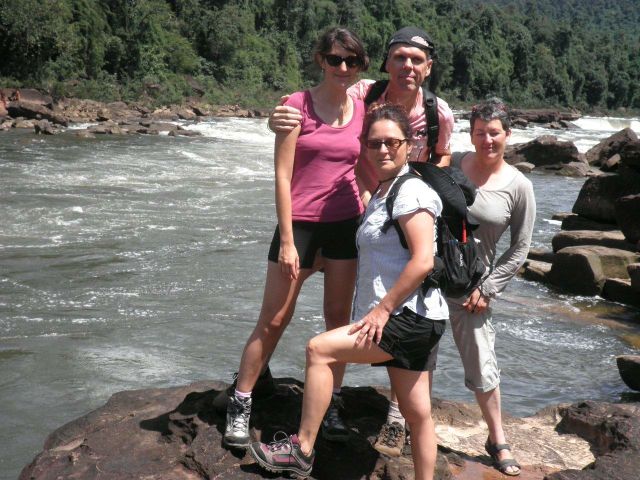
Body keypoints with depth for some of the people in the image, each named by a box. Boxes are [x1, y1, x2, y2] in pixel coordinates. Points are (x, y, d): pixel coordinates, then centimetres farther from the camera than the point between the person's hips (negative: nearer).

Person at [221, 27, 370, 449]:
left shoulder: (362, 110, 5)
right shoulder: (298, 105, -7)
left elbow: (361, 173, 13)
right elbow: (282, 176, -10)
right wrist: (287, 241, -13)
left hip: (346, 224, 4)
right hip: (300, 223, -4)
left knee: (339, 317, 9)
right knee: (273, 321, 2)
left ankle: (330, 406, 22)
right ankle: (239, 406, 16)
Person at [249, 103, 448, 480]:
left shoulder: (411, 191, -12)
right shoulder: (382, 193, 18)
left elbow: (423, 260, -22)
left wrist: (382, 309, -19)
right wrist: (381, 310, 15)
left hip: (412, 318, -9)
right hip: (412, 322, 9)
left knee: (319, 349, -9)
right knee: (417, 412, 13)